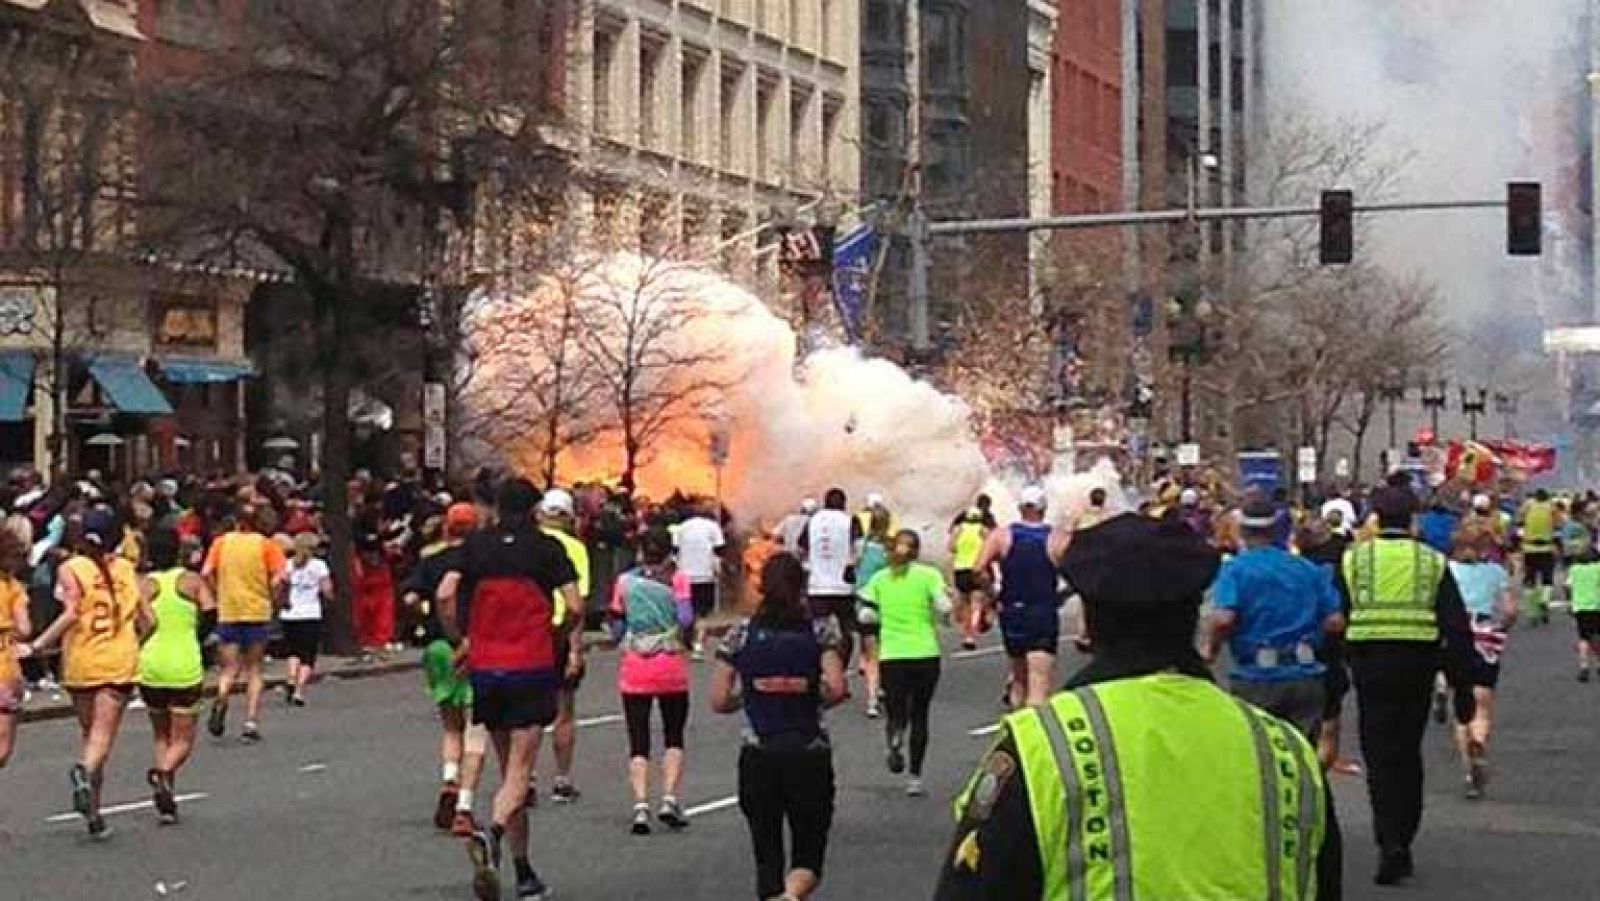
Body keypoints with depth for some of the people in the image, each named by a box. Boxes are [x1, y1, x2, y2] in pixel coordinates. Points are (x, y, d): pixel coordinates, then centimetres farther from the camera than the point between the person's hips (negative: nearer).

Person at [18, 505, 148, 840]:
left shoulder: (71, 569, -3)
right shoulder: (127, 569, 5)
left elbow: (71, 614, -16)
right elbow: (147, 620, 4)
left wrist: (36, 647, -12)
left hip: (80, 662, 0)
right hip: (120, 661, 0)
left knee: (90, 733, 14)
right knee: (103, 734, -5)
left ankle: (93, 815, 14)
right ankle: (85, 771, -38)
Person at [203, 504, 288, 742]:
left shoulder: (222, 542, 5)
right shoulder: (266, 545, 0)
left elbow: (207, 573, -4)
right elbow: (278, 578, -11)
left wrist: (219, 597, 7)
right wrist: (271, 599, 4)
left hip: (227, 613, 1)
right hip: (258, 613, -1)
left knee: (230, 668, 8)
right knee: (254, 670, 11)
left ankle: (220, 701, -23)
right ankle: (251, 722, 3)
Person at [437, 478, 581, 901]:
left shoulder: (475, 545, 5)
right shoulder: (547, 548, -1)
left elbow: (445, 595, -8)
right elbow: (574, 608, -7)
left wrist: (459, 641, 5)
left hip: (486, 670, 3)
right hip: (532, 668, -3)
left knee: (509, 769, 14)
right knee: (519, 772, -4)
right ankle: (492, 835, -33)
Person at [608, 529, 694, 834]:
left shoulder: (625, 581, 3)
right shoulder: (678, 579, -2)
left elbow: (616, 628, 4)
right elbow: (686, 619, -13)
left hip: (634, 669, 1)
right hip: (672, 670, -1)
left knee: (638, 741, 3)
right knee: (674, 736, 14)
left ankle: (641, 806, -11)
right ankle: (669, 800, 0)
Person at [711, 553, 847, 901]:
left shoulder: (741, 634, 1)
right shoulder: (820, 630, -2)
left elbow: (719, 701, -1)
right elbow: (836, 689, -15)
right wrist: (816, 699, 6)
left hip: (758, 758, 1)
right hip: (810, 756, -1)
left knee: (767, 855, 14)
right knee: (808, 857, 8)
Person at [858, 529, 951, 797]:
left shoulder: (880, 579, 6)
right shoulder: (929, 575, -1)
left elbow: (866, 616, 3)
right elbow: (944, 607, -12)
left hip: (891, 655, 1)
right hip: (925, 654, -1)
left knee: (897, 713, 9)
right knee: (919, 715, 11)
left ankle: (895, 736, -28)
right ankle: (915, 778, 8)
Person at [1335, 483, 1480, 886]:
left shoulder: (1352, 560, 3)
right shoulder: (1433, 562, 5)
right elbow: (1458, 629, 2)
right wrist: (1463, 689, 5)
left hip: (1370, 662, -1)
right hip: (1418, 661, 2)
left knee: (1380, 756, 0)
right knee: (1408, 754, 14)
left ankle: (1390, 844, -16)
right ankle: (1402, 847, 19)